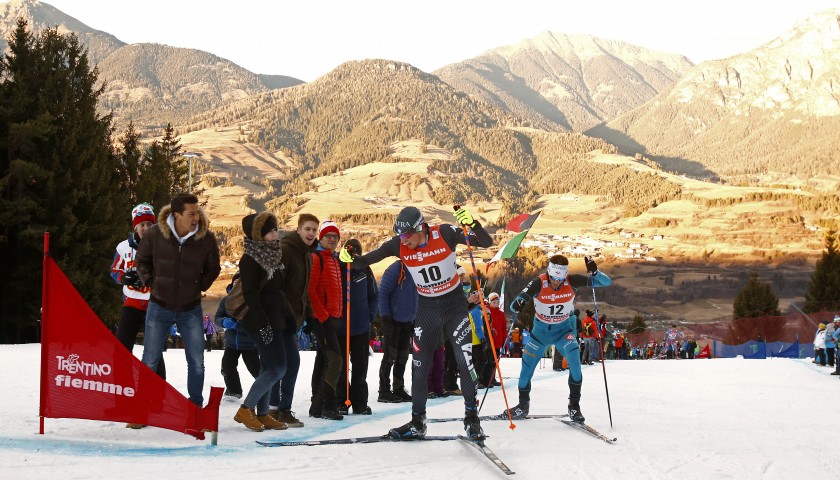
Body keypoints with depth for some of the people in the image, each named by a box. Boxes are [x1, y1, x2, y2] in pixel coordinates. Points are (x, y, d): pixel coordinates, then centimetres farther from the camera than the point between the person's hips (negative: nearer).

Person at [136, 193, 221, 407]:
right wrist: (152, 283, -3)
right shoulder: (155, 233, -14)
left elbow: (213, 268, 5)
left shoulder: (206, 238, -13)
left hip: (191, 309, 1)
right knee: (149, 361, 4)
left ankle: (196, 406, 20)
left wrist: (198, 287, -3)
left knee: (197, 362, 4)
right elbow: (142, 261, 5)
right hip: (159, 307, -1)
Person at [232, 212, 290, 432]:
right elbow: (250, 294, -19)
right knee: (276, 369, -11)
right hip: (260, 320, -9)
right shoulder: (250, 259, -13)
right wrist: (262, 323, -24)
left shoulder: (272, 256, 15)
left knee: (269, 368, 11)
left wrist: (287, 317, 17)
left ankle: (262, 414, 18)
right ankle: (246, 409, -2)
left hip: (273, 318, 9)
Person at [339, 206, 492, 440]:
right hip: (426, 308, 3)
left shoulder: (444, 234, -20)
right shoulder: (399, 245, -13)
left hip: (454, 303, -3)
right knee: (420, 364, 4)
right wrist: (350, 258, -32)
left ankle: (471, 418, 2)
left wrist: (472, 224, -39)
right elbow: (369, 258, -10)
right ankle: (418, 422, 16)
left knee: (465, 359, -10)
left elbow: (487, 242, -20)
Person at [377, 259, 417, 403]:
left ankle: (399, 389, 18)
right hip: (393, 321, -7)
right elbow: (383, 293, -16)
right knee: (390, 356, -4)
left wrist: (415, 319, 14)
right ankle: (384, 392, 2)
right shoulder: (396, 269, -15)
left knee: (402, 357, 10)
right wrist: (385, 316, -19)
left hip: (407, 321, 7)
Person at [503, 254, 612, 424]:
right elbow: (515, 305, -29)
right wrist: (518, 304, -53)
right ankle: (523, 405, 27)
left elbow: (607, 282, -22)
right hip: (541, 330, 0)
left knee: (574, 356, -25)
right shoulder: (539, 283, -25)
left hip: (564, 329, 0)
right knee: (527, 365, 2)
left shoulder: (571, 281, -21)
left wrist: (595, 272, -43)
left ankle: (574, 405, -12)